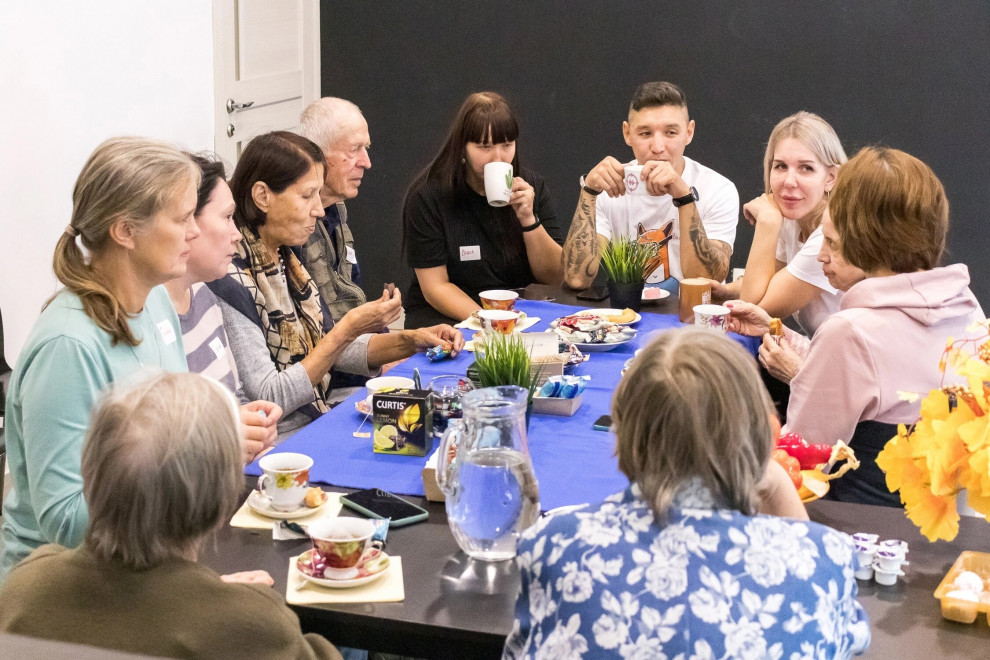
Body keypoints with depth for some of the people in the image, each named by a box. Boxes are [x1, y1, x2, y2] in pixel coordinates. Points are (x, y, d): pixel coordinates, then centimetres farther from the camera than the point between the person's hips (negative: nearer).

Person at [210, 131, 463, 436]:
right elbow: (268, 400, -20)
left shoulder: (285, 259, 9)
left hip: (318, 419, 8)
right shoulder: (229, 279, -18)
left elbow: (326, 348, 18)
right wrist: (349, 329, -20)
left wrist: (408, 341, 4)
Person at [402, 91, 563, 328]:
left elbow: (553, 277, -1)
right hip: (446, 315, -4)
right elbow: (436, 287, -11)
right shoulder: (427, 195, -9)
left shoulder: (532, 186, 1)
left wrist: (529, 219, -16)